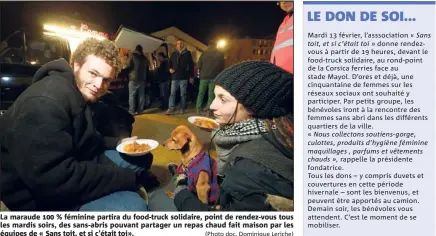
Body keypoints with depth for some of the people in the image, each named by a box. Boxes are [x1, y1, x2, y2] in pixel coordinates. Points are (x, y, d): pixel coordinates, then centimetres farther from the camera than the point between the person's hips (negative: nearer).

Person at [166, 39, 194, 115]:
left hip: (184, 77, -2)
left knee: (183, 94, 5)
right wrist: (170, 68, 1)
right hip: (175, 77, 2)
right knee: (172, 93, -3)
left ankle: (182, 109, 13)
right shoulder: (174, 54, 11)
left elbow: (191, 65, 3)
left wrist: (191, 76, -1)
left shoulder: (187, 53, 3)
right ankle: (170, 109, -5)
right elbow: (170, 62, 22)